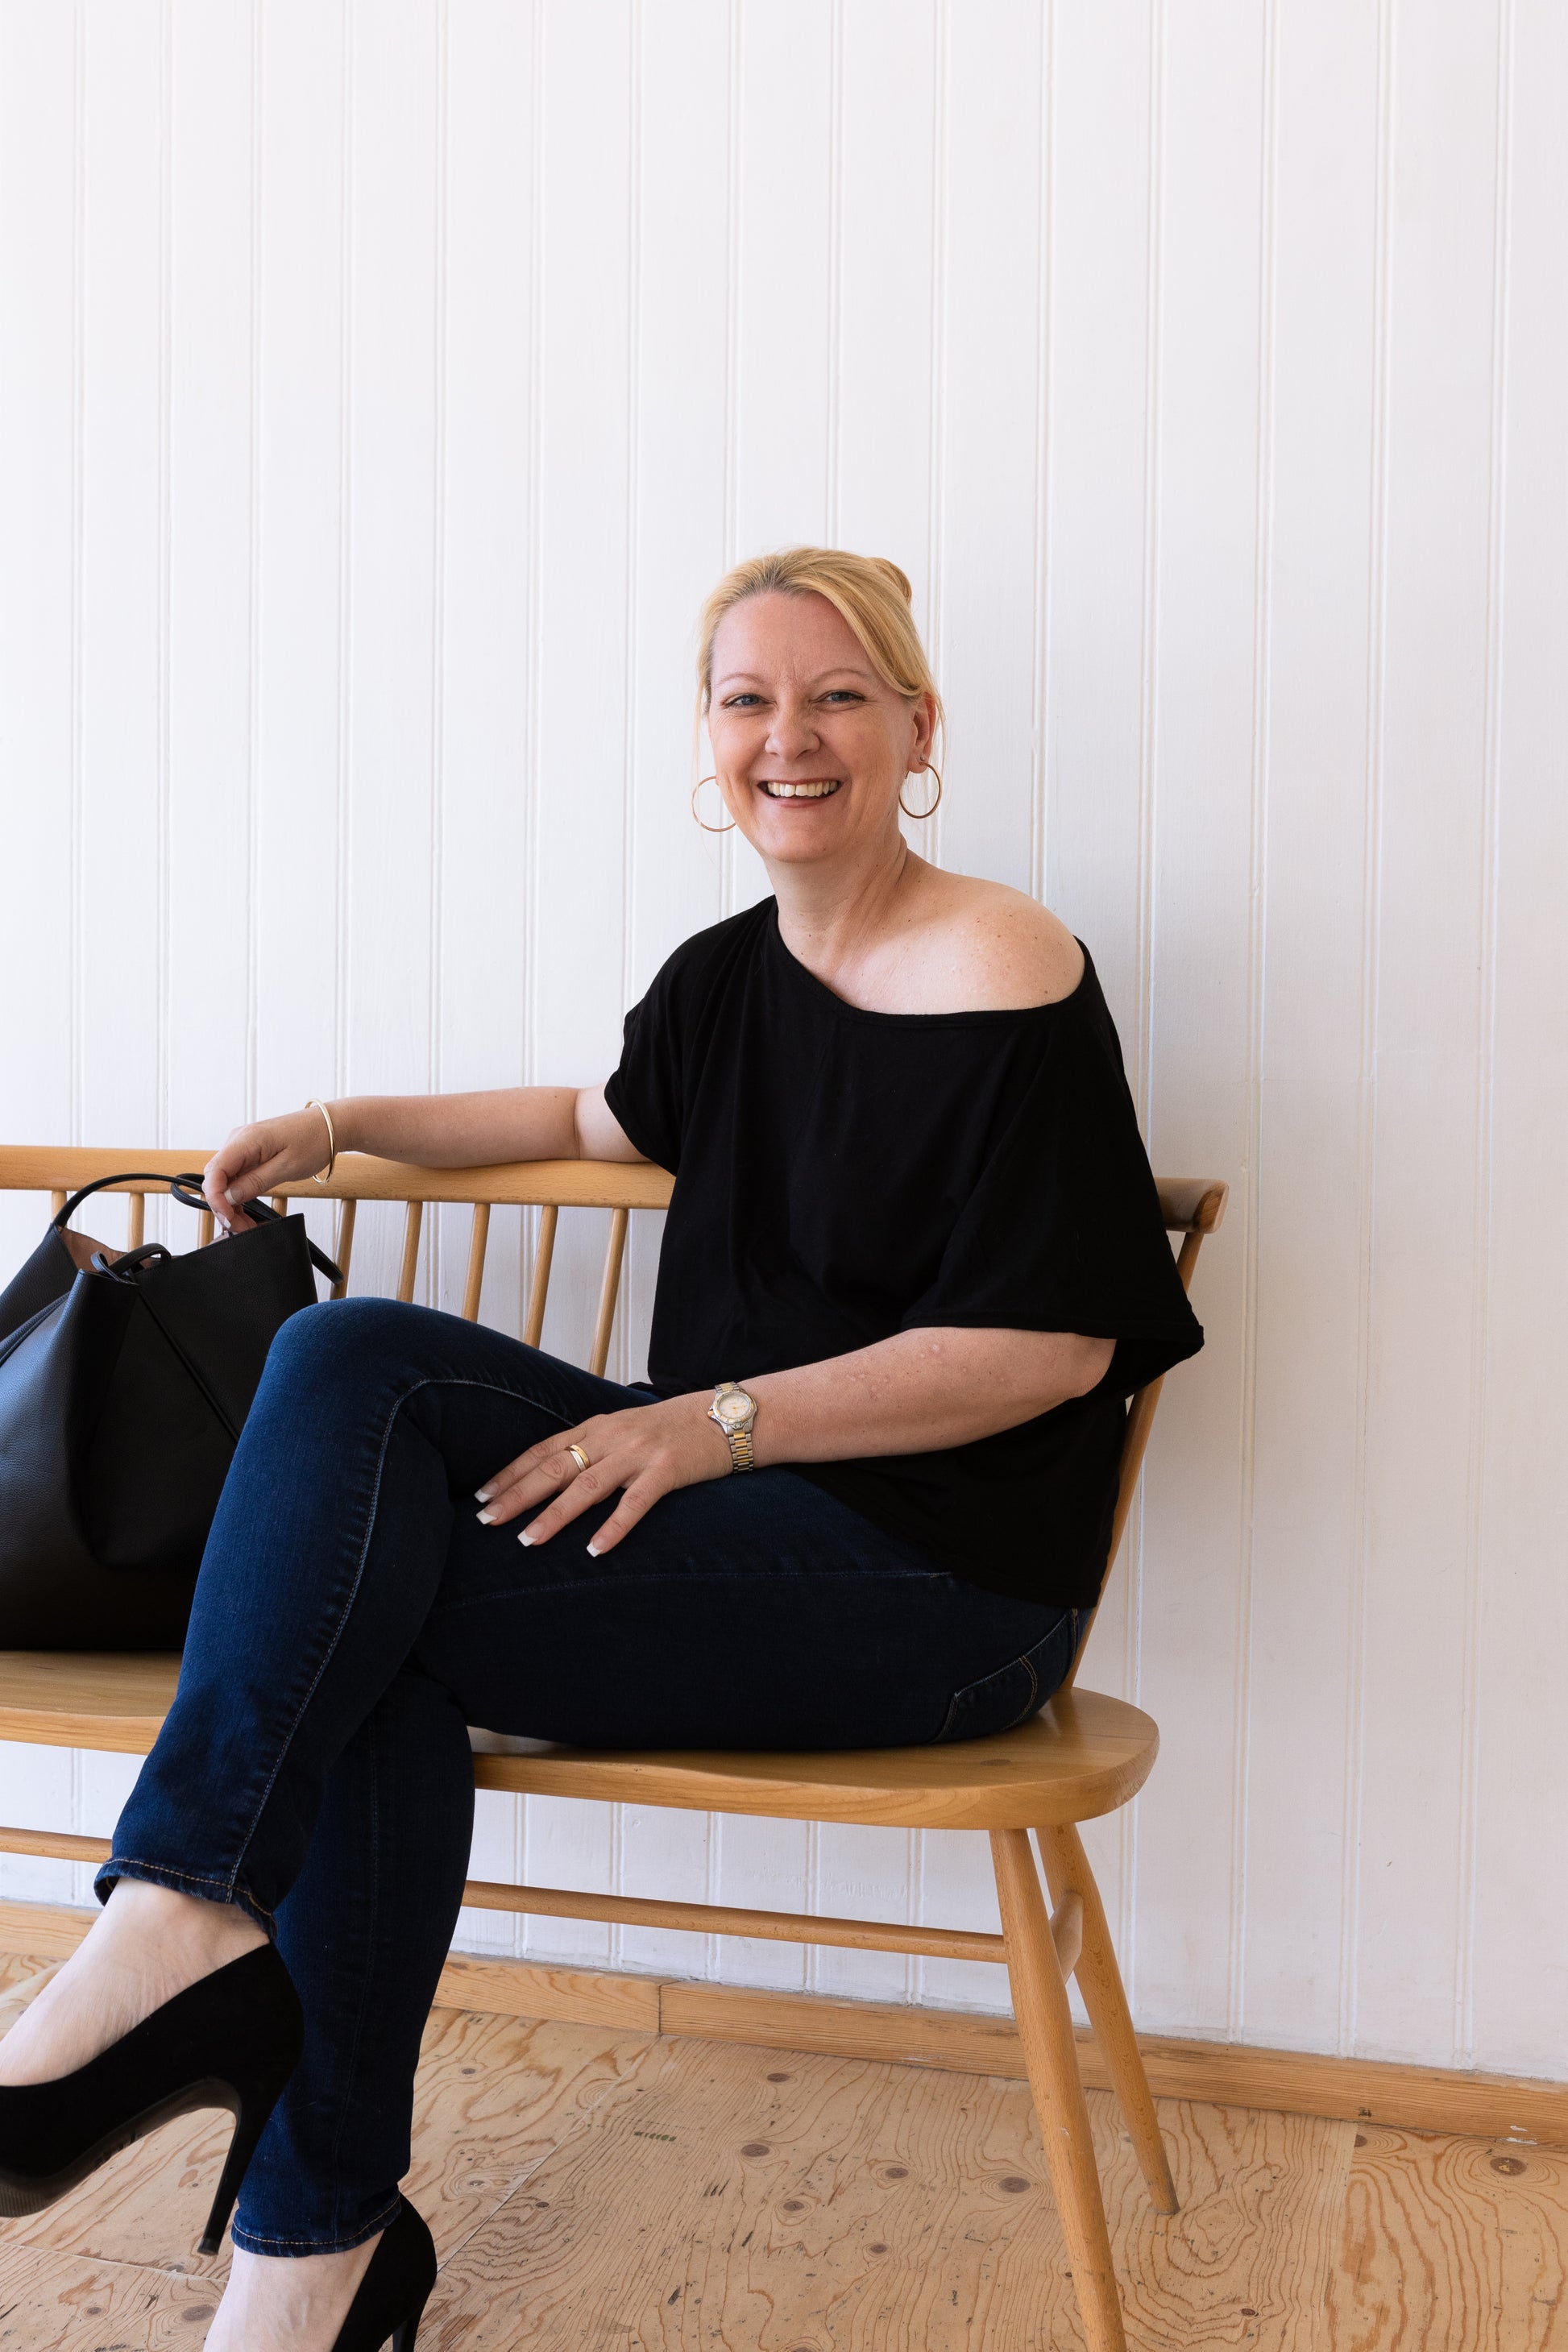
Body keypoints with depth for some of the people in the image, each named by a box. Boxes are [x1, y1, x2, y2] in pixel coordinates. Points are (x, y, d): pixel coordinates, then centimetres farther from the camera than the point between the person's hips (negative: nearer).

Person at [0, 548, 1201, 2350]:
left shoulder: (1007, 978, -11)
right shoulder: (729, 976, 12)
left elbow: (1056, 1344, -16)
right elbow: (606, 1119, 33)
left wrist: (722, 1419, -20)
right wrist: (343, 1124, 24)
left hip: (941, 1574, -7)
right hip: (737, 1494, 7)